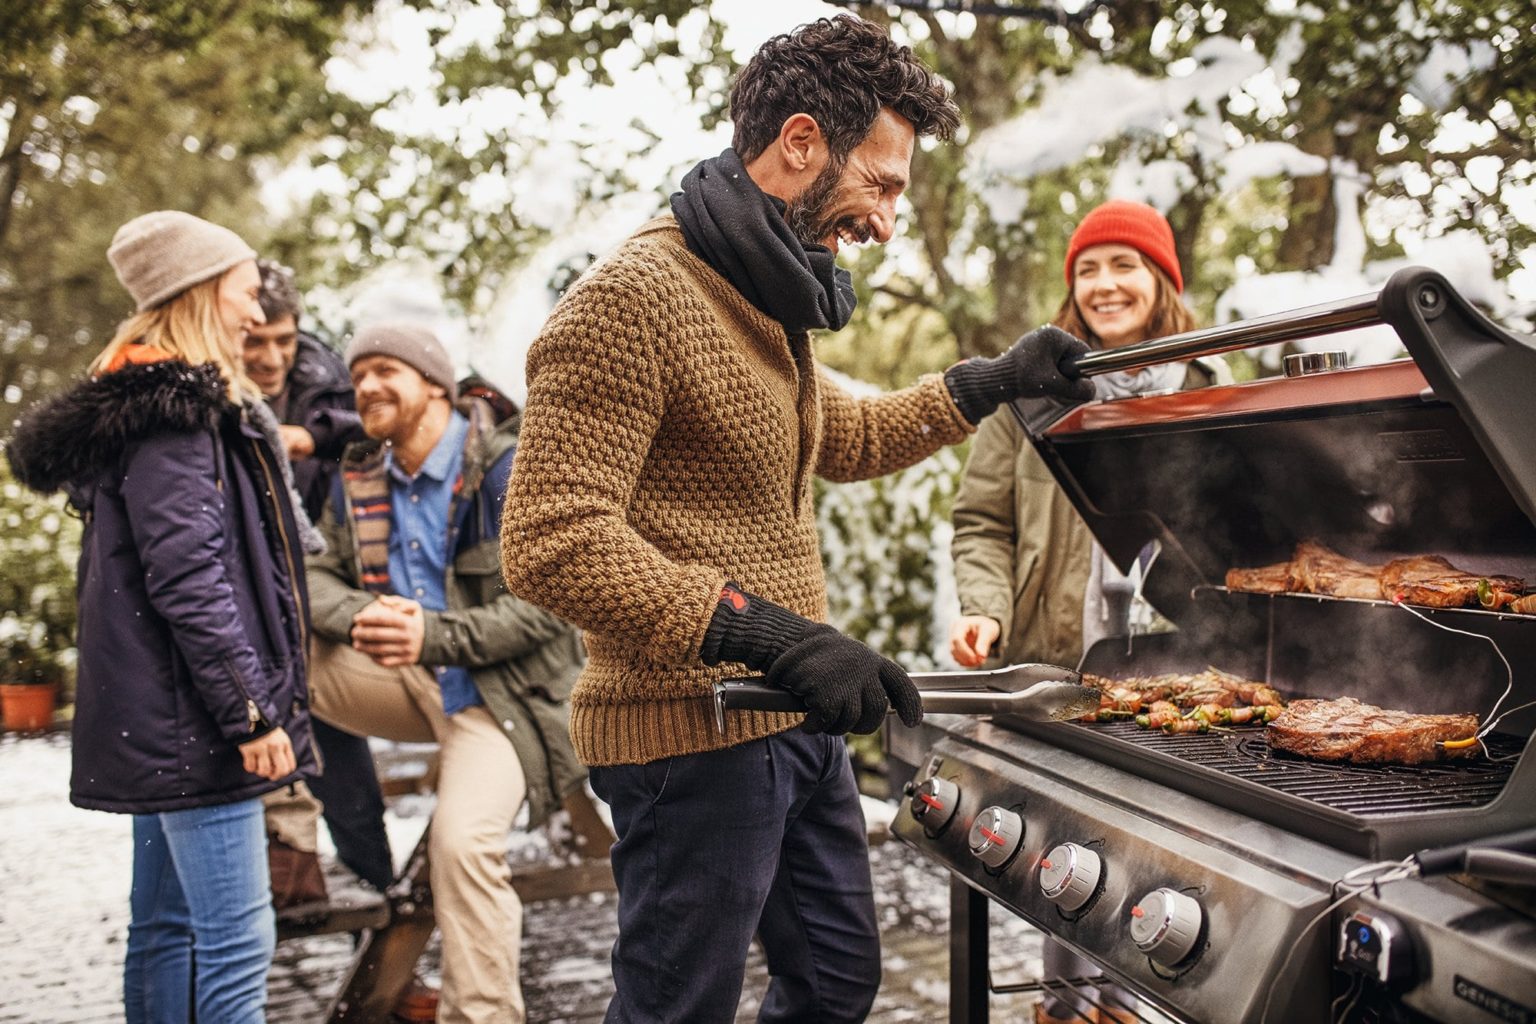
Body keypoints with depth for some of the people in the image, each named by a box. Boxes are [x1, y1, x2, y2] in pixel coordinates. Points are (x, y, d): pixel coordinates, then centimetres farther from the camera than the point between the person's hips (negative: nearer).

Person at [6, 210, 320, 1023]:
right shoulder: (174, 415, -15)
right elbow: (189, 580, -21)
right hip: (194, 713, -11)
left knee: (166, 925, 16)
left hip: (161, 715, 11)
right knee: (235, 940, -8)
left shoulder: (151, 403, 18)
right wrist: (251, 713, -19)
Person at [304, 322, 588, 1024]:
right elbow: (317, 575, 4)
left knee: (464, 841, -27)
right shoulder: (358, 480, 10)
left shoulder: (509, 469, -11)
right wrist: (360, 615, -20)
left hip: (497, 689, -6)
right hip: (405, 679, 6)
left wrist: (433, 636, -26)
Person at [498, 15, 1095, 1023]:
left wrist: (992, 382, 18)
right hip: (694, 738, -10)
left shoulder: (765, 297, 13)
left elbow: (843, 438, 28)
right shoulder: (632, 297, -19)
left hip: (798, 728, 10)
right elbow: (553, 543, -26)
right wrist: (774, 636, -29)